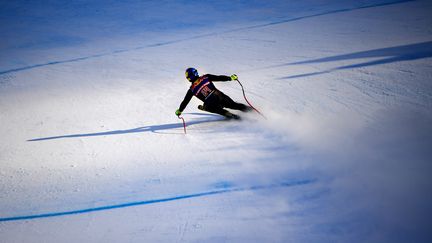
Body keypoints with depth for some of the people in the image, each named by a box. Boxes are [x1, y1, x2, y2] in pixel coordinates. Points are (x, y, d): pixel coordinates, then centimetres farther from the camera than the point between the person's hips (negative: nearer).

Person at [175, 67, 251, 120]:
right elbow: (219, 77, 6)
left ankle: (227, 114, 12)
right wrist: (230, 78, 14)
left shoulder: (191, 90, 5)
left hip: (210, 104, -2)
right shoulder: (205, 77, 7)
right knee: (233, 104, 22)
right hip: (220, 96, 3)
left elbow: (185, 102, 13)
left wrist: (179, 111, 26)